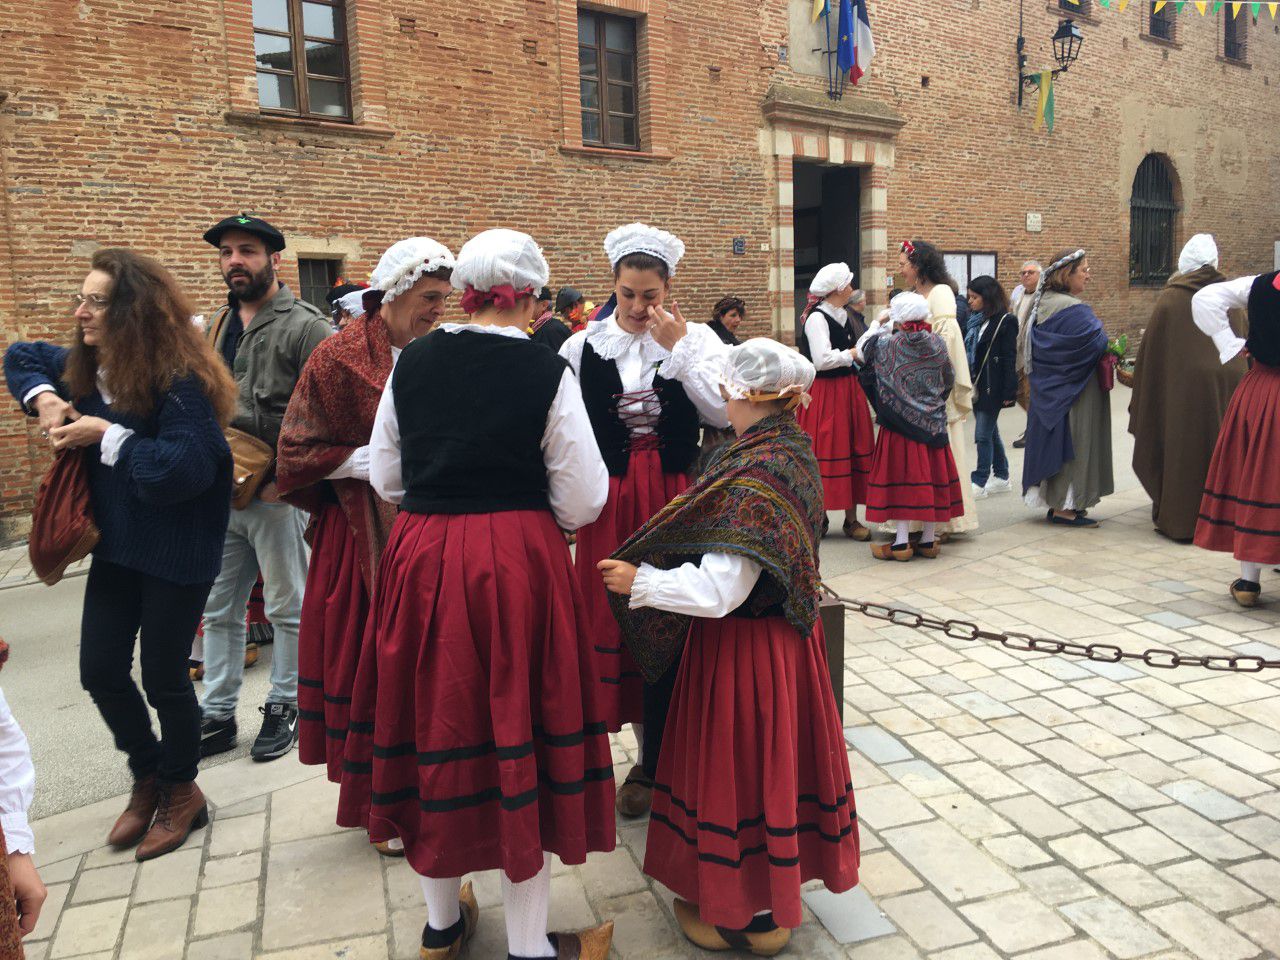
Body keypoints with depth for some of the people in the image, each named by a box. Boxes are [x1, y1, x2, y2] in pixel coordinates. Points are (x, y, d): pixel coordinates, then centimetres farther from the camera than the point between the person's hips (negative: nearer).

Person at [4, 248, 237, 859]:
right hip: (115, 544, 7)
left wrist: (105, 435, -21)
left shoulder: (178, 380, -21)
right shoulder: (86, 368, 3)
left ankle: (181, 792, 31)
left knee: (163, 677, 5)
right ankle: (148, 778, 37)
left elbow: (185, 467, -30)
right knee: (100, 671, 12)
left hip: (175, 553, -7)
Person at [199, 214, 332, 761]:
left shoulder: (304, 327, -10)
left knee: (287, 608, 8)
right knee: (218, 609, 13)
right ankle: (217, 716, 26)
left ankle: (284, 707, 24)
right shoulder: (218, 326, 14)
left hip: (276, 494, -7)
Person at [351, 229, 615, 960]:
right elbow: (582, 499, -8)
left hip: (421, 557, 4)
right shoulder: (546, 371, -9)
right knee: (518, 733, 8)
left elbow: (385, 477, 8)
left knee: (438, 724, 17)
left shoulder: (412, 363, 2)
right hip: (519, 562, -4)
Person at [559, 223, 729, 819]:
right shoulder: (581, 348, 2)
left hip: (675, 498, -1)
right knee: (616, 618, 7)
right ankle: (657, 753, 27)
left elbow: (724, 414, -12)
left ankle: (654, 764, 19)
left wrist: (678, 347, -14)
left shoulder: (697, 340, 1)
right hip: (609, 502, 1)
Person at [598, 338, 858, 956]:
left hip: (742, 649, -9)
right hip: (787, 633, 9)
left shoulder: (752, 477, -28)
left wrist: (638, 581, -17)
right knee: (773, 760, 22)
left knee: (741, 766, 9)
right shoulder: (794, 449, 2)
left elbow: (718, 592, -29)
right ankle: (774, 895, 43)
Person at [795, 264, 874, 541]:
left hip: (847, 391, 8)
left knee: (852, 451, 7)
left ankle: (851, 518, 13)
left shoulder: (842, 316, 16)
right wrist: (853, 353, -10)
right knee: (825, 453, -4)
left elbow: (858, 346, 24)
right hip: (825, 394, -8)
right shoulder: (817, 318, -12)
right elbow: (822, 360, -21)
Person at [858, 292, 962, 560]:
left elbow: (862, 349, 9)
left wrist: (881, 326, 21)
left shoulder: (887, 345, -11)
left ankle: (901, 542, 3)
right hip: (933, 424, 3)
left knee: (900, 477, 1)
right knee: (931, 476, 10)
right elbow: (950, 381, 9)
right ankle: (928, 540, 17)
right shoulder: (938, 344, -2)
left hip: (899, 424, -3)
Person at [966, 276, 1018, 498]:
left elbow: (1010, 358, -12)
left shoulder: (1006, 321, -9)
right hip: (978, 386, 8)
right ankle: (1001, 477, 25)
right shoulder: (977, 320, 12)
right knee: (990, 433, 14)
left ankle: (979, 482, 0)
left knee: (983, 434, -6)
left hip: (992, 388, -8)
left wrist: (1009, 392, -16)